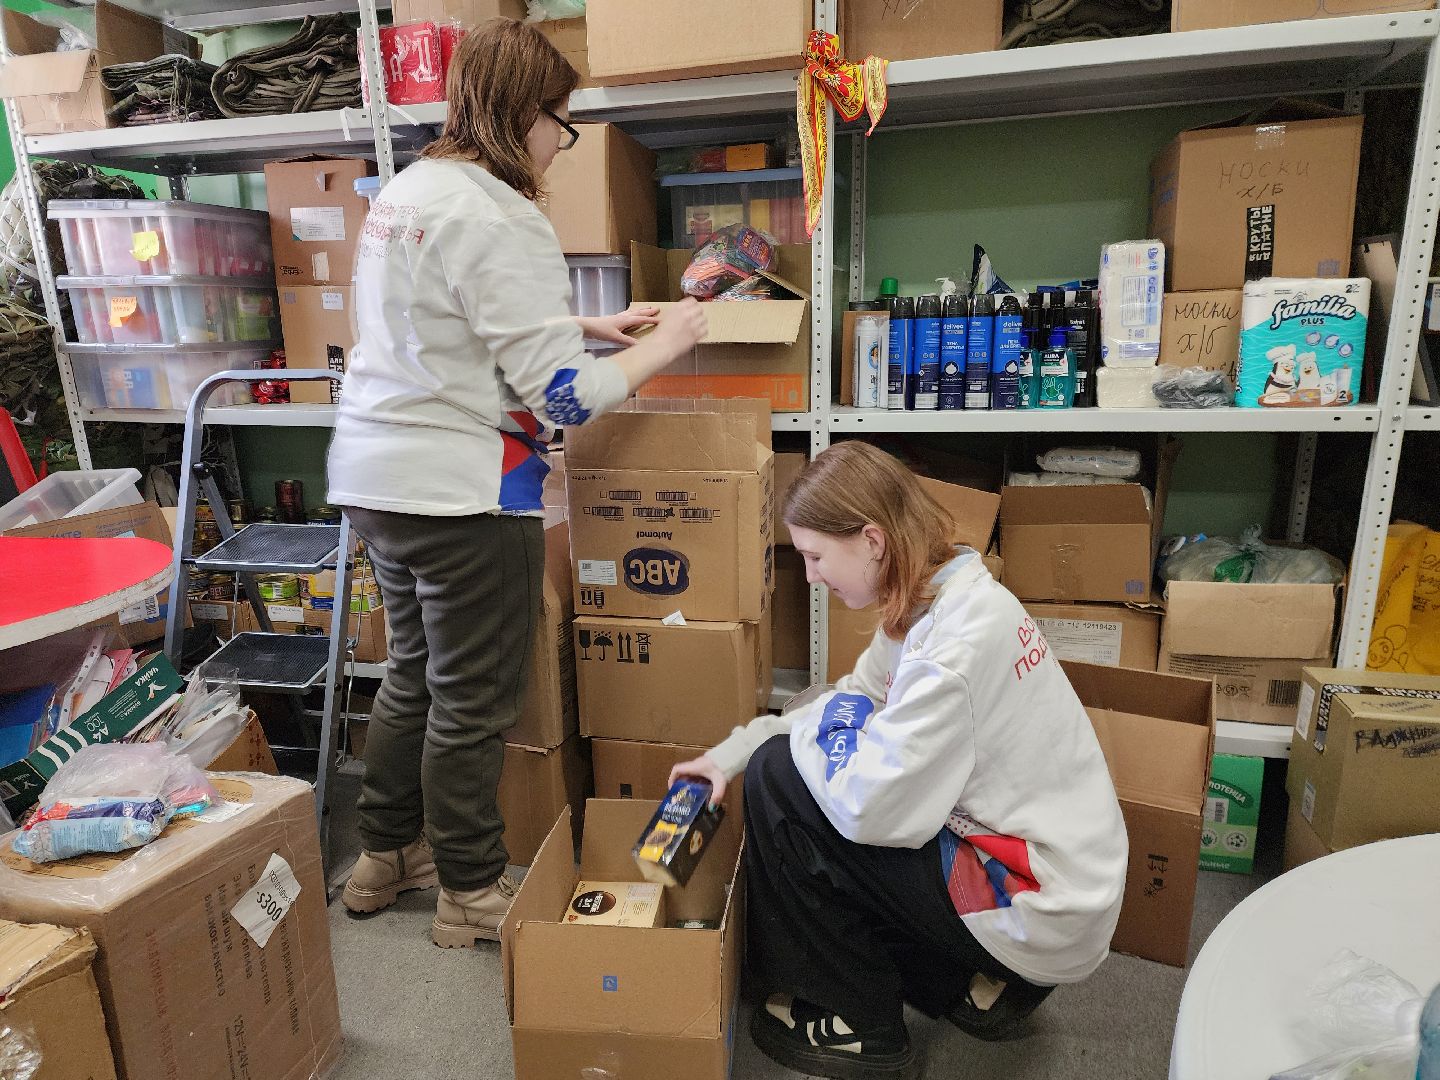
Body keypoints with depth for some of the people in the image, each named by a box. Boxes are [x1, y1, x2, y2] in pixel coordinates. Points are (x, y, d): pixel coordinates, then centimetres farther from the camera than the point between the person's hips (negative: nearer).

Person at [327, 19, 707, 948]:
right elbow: (559, 394, -19)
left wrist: (590, 327, 17)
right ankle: (473, 891, 25)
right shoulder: (499, 220, -17)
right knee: (474, 700, 6)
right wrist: (663, 347, -5)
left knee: (414, 675, 22)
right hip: (461, 491, -9)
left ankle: (387, 854, 39)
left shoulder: (405, 191, 13)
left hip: (376, 472, 10)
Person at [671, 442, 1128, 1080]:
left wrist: (821, 732, -7)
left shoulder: (956, 643, -28)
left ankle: (859, 1027, 7)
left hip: (1042, 917, -9)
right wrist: (733, 751, 4)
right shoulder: (945, 598, 0)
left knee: (778, 779, -11)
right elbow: (855, 698, 10)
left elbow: (872, 806, -27)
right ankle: (976, 984, 17)